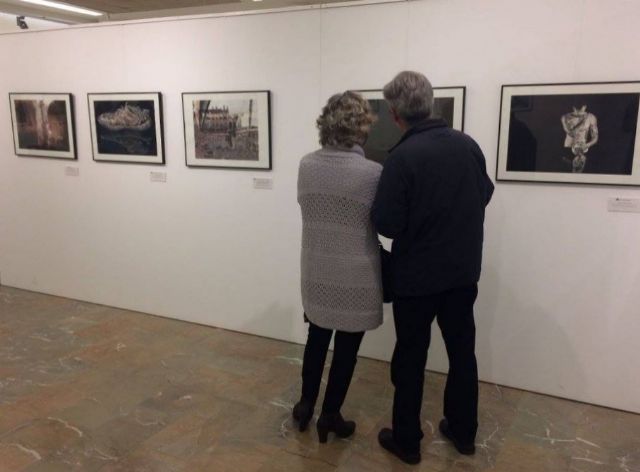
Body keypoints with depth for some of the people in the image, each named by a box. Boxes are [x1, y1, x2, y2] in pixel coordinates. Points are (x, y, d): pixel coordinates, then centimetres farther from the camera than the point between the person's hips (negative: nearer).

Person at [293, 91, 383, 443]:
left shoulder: (306, 165, -4)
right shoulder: (373, 173, -18)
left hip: (316, 272, 4)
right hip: (355, 277, -4)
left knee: (317, 337, 24)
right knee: (346, 346, 13)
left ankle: (306, 404, 35)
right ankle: (330, 415, 26)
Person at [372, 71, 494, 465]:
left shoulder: (402, 157, -21)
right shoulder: (468, 144, -3)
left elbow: (387, 225, -18)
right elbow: (485, 194, 11)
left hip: (417, 277, -5)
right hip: (463, 271, 5)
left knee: (410, 359, 10)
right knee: (463, 351, 18)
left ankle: (407, 440, 23)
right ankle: (464, 432, 33)